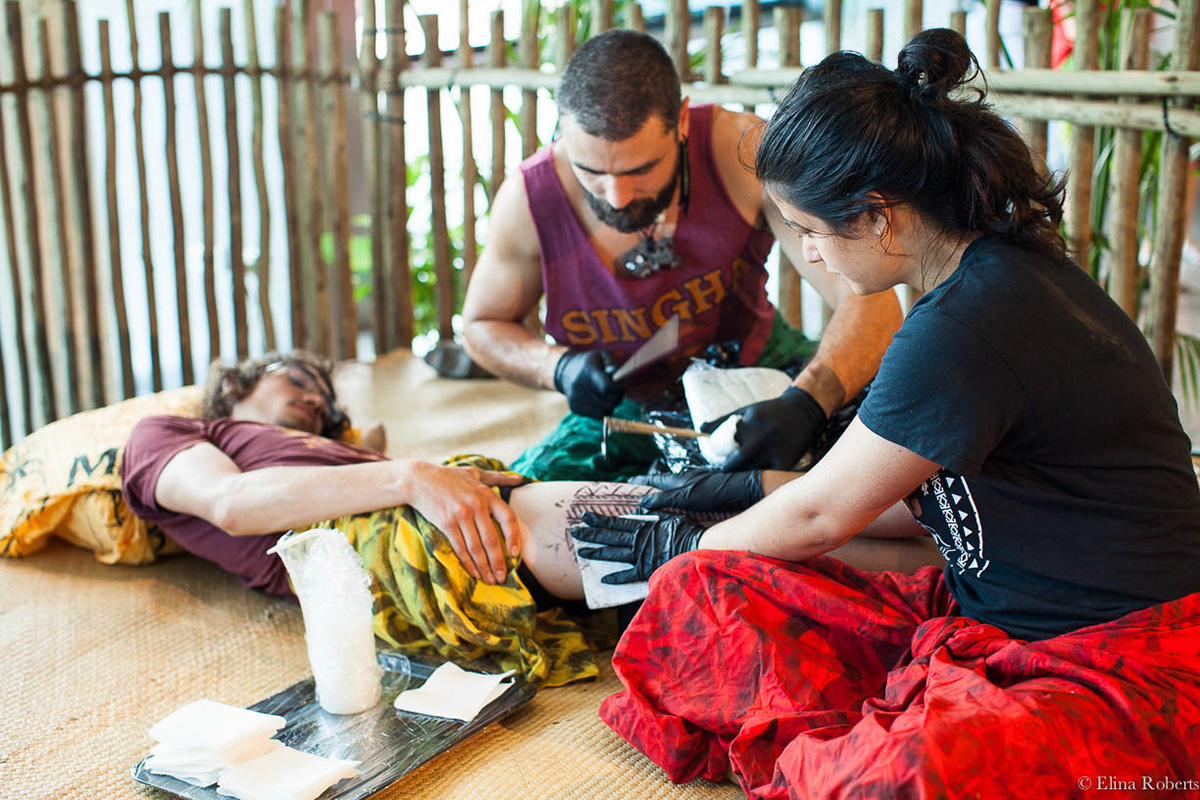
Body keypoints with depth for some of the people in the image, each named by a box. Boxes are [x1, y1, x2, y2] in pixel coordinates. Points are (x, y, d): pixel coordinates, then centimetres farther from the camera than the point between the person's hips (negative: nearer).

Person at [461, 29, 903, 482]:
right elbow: (481, 326, 0)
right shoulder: (527, 202, -21)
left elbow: (869, 297, -28)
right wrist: (559, 367, -21)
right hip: (626, 410, 0)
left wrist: (806, 404, -47)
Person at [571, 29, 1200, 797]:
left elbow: (821, 516, -12)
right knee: (698, 593, -6)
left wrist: (685, 546, 7)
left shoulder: (964, 329, -24)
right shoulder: (1004, 269, 7)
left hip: (1121, 668, -9)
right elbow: (922, 492, 17)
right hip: (988, 613, 9)